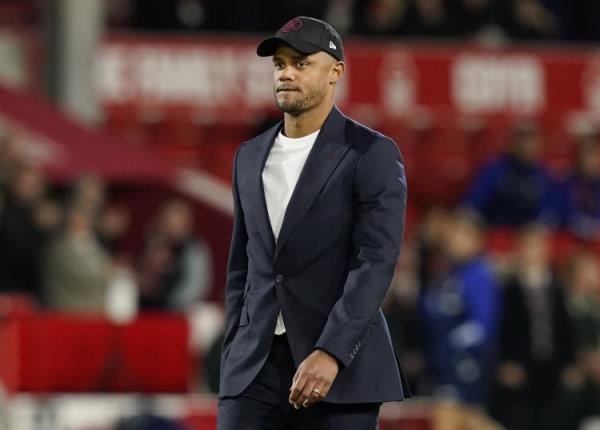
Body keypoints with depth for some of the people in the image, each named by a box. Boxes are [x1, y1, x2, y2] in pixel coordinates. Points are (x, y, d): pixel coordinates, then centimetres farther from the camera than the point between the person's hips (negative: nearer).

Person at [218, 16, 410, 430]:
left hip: (340, 364, -5)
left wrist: (329, 353, -25)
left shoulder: (371, 154, -5)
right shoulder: (250, 157, 15)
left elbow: (376, 262, -15)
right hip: (255, 366, 5)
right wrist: (233, 359, 14)